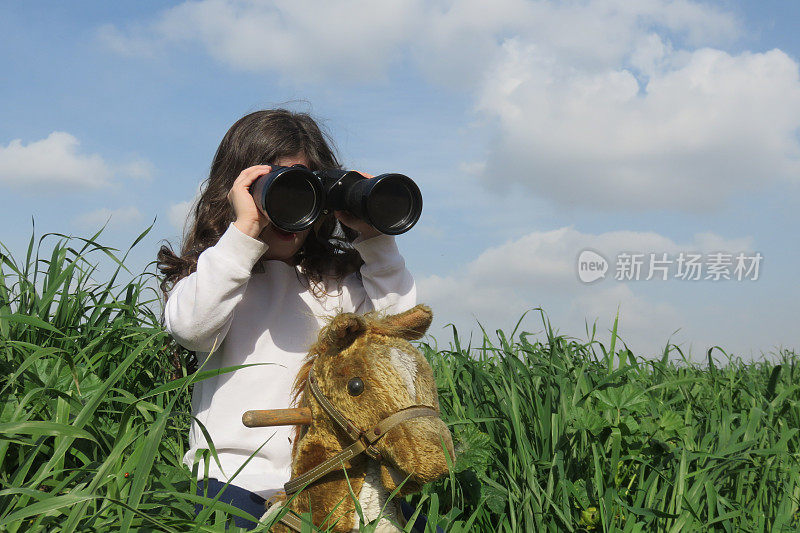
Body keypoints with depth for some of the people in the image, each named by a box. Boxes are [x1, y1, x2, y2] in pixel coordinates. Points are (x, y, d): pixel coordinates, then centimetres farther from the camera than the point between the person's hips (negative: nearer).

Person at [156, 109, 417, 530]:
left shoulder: (338, 278, 17)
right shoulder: (215, 271, 10)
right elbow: (189, 328, -12)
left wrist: (373, 236, -2)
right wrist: (244, 231, -14)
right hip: (235, 474, -2)